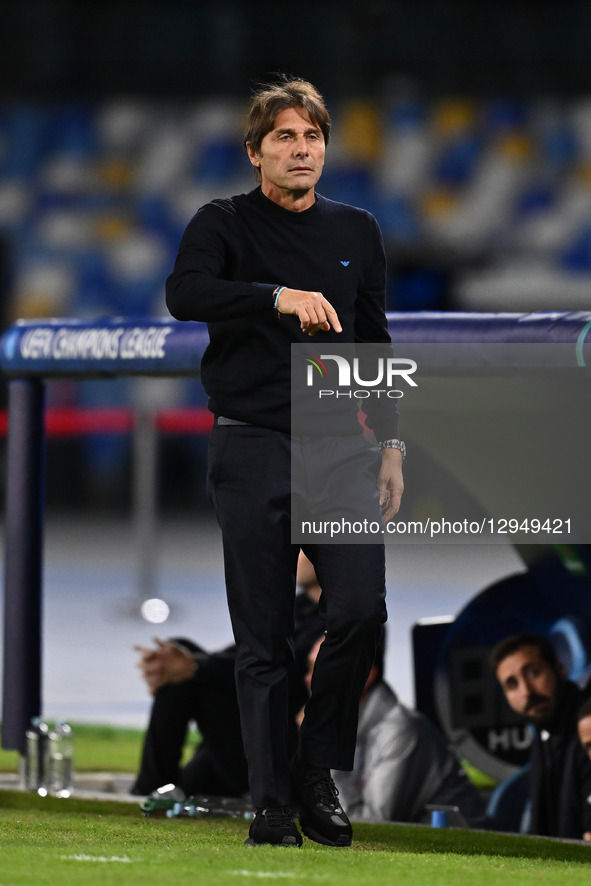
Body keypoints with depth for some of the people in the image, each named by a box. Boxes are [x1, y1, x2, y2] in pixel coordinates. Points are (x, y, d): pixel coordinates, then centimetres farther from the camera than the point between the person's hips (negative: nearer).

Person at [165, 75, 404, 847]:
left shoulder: (356, 232, 13)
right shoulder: (224, 224, 0)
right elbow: (184, 293, -21)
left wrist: (391, 447, 10)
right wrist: (281, 297, -33)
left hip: (340, 447, 3)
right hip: (252, 448, -3)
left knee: (361, 609, -13)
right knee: (264, 639, -2)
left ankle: (318, 772, 3)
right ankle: (273, 804, 5)